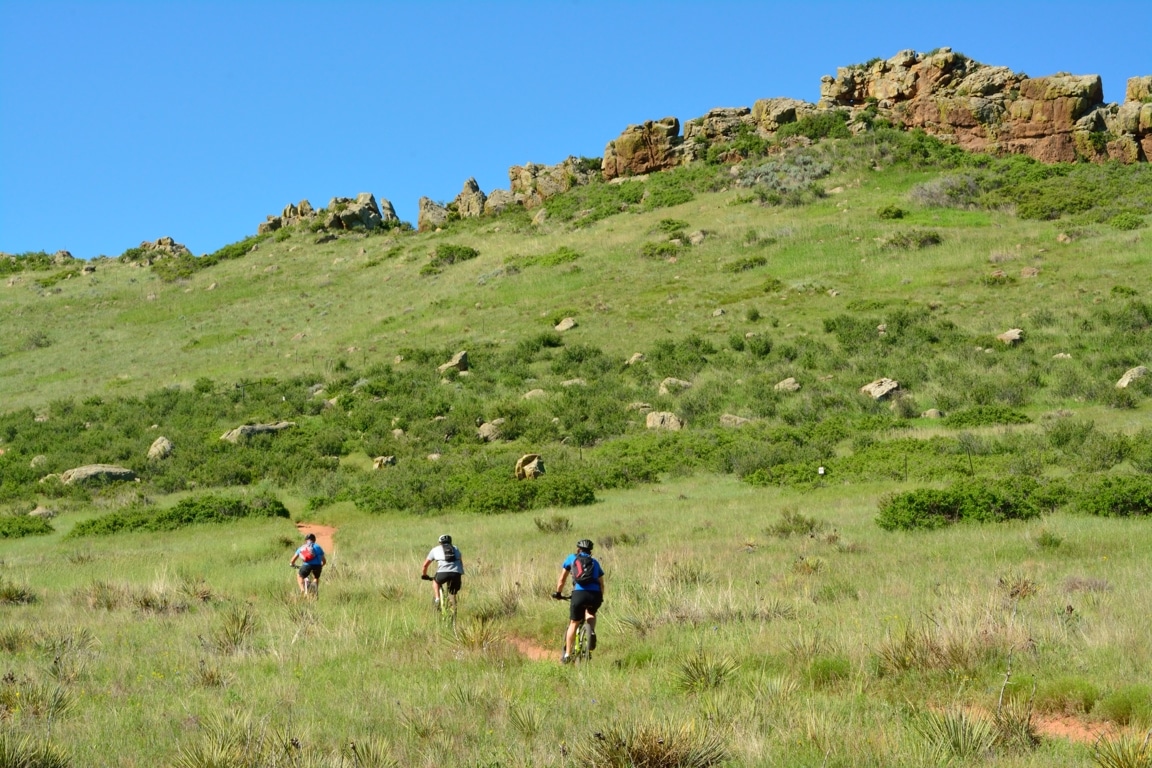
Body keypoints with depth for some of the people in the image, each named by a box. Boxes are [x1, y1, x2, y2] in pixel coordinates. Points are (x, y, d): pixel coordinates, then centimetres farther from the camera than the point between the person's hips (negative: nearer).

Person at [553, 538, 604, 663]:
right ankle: (592, 631, 2)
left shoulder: (571, 558, 21)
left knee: (574, 623, 13)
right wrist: (600, 598, 39)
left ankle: (567, 655, 12)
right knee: (590, 613, 31)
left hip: (579, 593, -2)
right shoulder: (595, 562, 27)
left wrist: (558, 593, 34)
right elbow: (601, 584, 26)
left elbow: (562, 579, 21)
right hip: (596, 595, 2)